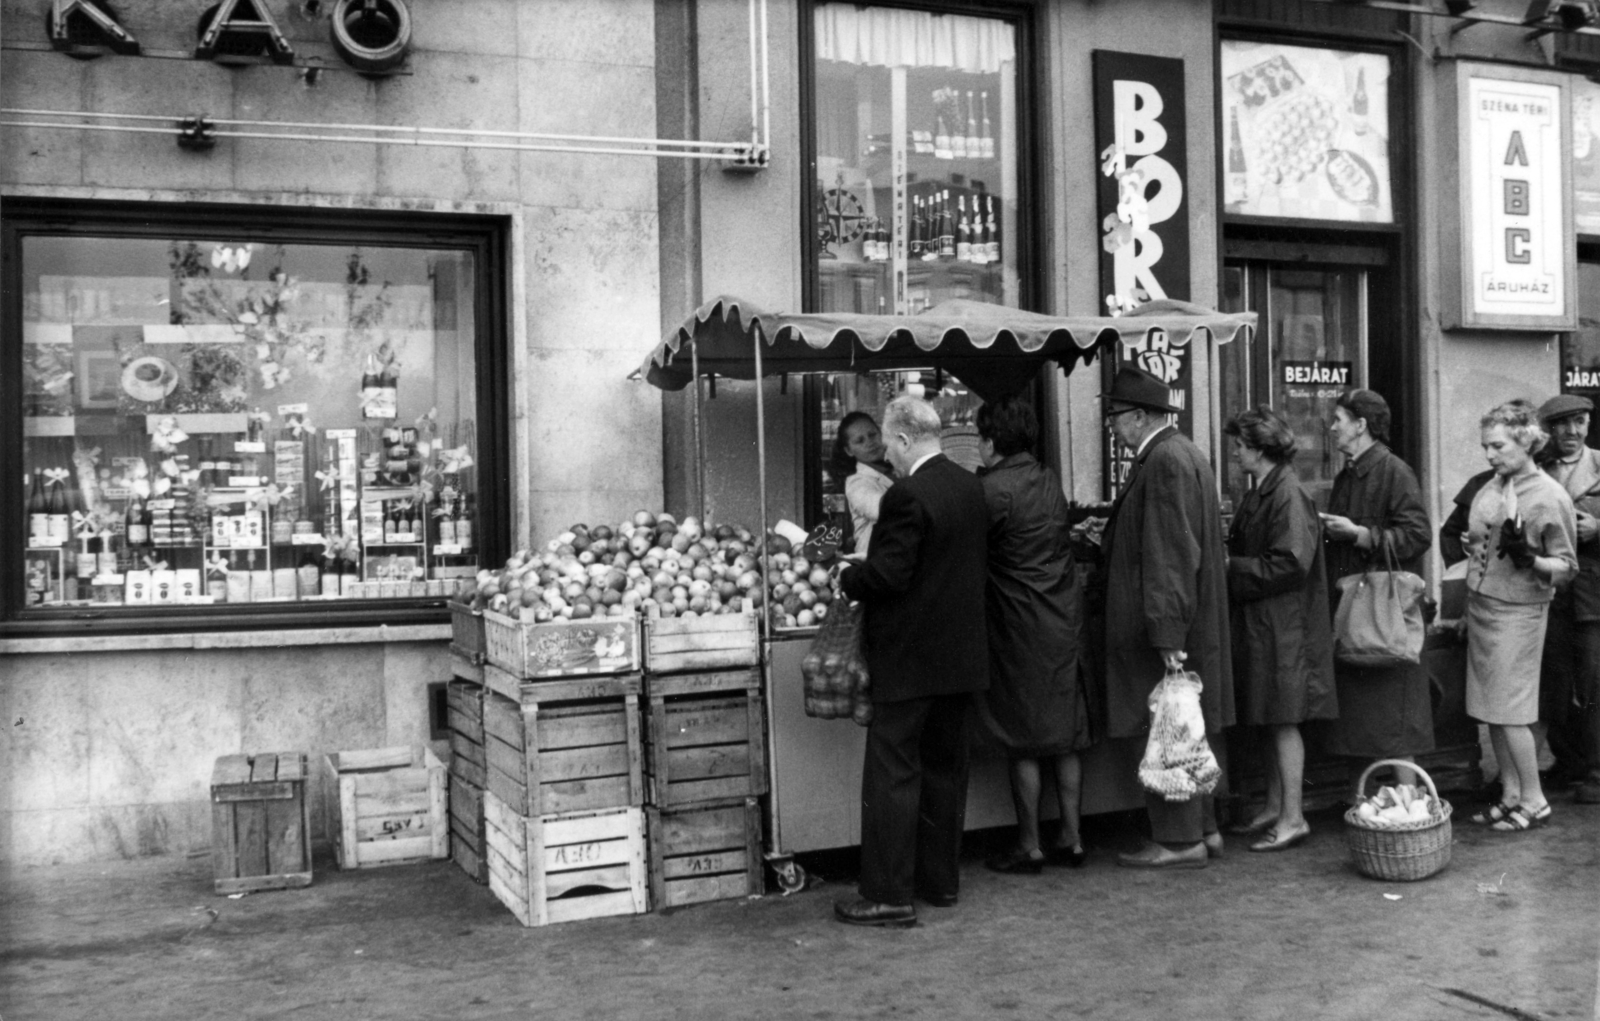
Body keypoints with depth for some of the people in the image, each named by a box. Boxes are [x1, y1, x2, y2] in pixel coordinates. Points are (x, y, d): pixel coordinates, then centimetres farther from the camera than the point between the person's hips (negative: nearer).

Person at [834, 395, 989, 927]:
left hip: (909, 659, -8)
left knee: (891, 774, -1)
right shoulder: (971, 487, 7)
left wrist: (847, 578, -3)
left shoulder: (908, 495, -19)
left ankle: (889, 895, 2)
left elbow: (888, 574, -23)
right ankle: (940, 879, 26)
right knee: (945, 767, 17)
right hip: (959, 656, 9)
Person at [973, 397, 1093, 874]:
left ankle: (1029, 847, 9)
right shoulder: (1050, 481, 7)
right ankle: (1070, 838, 19)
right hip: (1065, 621, 7)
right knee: (1067, 735, 12)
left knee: (1025, 743, 2)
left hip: (1021, 632, -7)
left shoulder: (994, 491, -15)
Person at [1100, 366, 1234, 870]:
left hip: (1167, 622, -10)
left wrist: (1166, 635, -24)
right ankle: (1202, 827, 25)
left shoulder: (1165, 462, -18)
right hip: (1190, 622, 10)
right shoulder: (1181, 454, 13)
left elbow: (1169, 557, -23)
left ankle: (1180, 840, 6)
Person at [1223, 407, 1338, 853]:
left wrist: (1232, 568, -16)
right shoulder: (1258, 494, 12)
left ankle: (1293, 817, 3)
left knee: (1284, 719, -4)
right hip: (1258, 623, 9)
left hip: (1285, 626, -9)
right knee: (1272, 720, 14)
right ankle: (1275, 807, 23)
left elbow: (1290, 564, -22)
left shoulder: (1289, 495, -17)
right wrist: (1227, 560, 1)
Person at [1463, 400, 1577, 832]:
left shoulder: (1551, 497, -11)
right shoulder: (1490, 489, 7)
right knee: (1490, 708, 8)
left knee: (1509, 709, -4)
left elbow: (1567, 566, -9)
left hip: (1517, 611, -6)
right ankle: (1510, 794, 18)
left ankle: (1534, 801, 8)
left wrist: (1529, 559, -25)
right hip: (1479, 604, 6)